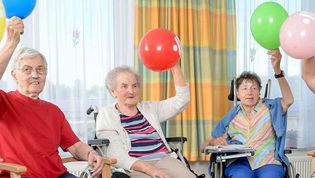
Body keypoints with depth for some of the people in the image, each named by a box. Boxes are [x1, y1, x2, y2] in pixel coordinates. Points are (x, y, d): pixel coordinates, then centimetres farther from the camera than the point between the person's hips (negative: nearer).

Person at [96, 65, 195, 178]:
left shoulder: (149, 108, 18)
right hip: (135, 168, -5)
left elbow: (181, 100, 11)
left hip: (164, 160, 5)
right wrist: (148, 169, -22)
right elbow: (116, 156, -8)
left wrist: (175, 65, 5)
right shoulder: (106, 115, 4)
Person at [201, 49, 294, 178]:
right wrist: (214, 142, -8)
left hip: (267, 162, 0)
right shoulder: (231, 117, 19)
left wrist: (277, 70, -20)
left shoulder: (269, 107, 16)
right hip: (238, 163, 0)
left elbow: (288, 101, -8)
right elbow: (204, 147, 18)